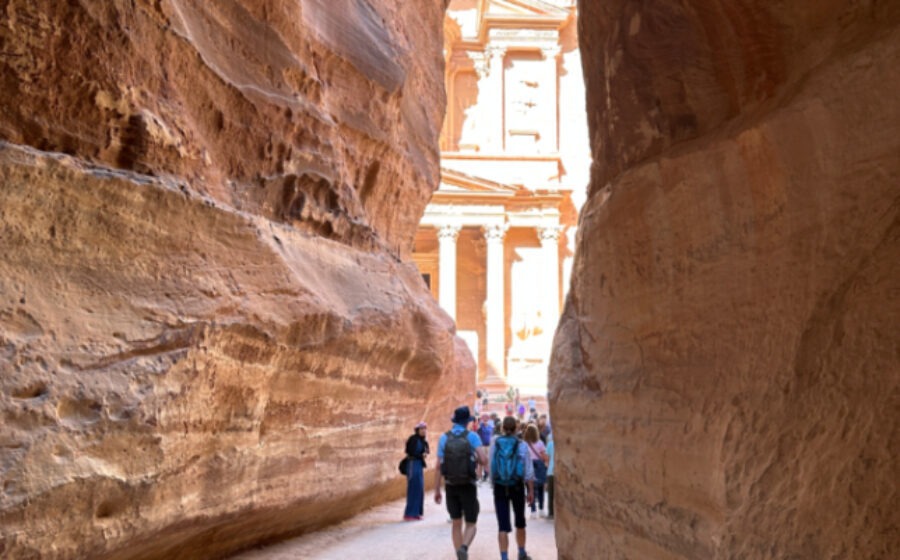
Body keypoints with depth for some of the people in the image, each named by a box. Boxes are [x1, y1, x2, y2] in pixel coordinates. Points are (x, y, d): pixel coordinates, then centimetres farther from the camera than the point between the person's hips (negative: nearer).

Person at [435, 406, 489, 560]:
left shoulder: (444, 438, 1)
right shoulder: (472, 436, -6)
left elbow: (439, 467, -2)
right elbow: (484, 459, -17)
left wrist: (437, 490, 2)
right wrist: (481, 462, 7)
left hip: (451, 487, 2)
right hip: (468, 486, -2)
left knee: (456, 524, 13)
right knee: (470, 524, 5)